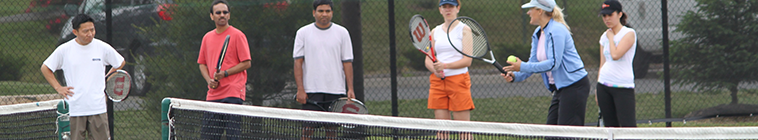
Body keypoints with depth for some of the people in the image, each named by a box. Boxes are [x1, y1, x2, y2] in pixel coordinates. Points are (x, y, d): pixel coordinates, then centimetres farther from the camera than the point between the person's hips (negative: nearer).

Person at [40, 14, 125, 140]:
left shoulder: (103, 48, 1)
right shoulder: (64, 50, -1)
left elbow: (120, 63, 18)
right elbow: (45, 68, 11)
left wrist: (108, 78, 7)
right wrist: (58, 88, 2)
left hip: (98, 108, 1)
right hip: (74, 109, -1)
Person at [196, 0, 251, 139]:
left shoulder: (237, 35, -2)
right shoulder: (207, 38, 14)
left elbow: (246, 63, -4)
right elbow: (202, 64, 21)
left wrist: (225, 73, -14)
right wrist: (209, 80, 1)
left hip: (232, 94, -5)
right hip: (212, 95, 5)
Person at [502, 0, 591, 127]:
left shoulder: (556, 31, -18)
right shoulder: (537, 34, 12)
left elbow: (553, 63, -24)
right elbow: (534, 62, 13)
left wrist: (522, 67, -23)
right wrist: (515, 76, -4)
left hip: (574, 86, -10)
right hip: (559, 88, 10)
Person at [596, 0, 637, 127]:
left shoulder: (629, 33, -7)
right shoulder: (604, 37, 13)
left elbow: (615, 55, -21)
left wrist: (611, 37, -5)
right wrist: (598, 91, 16)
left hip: (623, 87, -6)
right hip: (604, 86, 6)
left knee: (628, 127, -13)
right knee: (610, 126, 4)